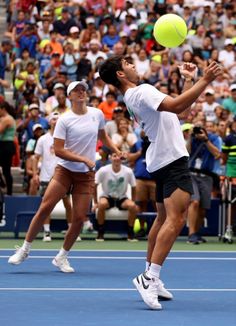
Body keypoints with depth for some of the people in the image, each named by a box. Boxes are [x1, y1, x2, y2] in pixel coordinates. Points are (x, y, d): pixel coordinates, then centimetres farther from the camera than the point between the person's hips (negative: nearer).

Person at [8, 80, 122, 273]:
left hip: (86, 174, 3)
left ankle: (62, 257, 12)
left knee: (79, 218, -5)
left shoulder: (97, 114, 4)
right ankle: (25, 249, 3)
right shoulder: (64, 120, -7)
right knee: (44, 208, -11)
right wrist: (84, 159, -19)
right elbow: (58, 150, -13)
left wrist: (117, 151, 10)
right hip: (64, 170, -2)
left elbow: (102, 136, 24)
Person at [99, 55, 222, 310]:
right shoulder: (142, 91, -14)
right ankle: (149, 278, -26)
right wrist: (204, 81, -27)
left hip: (160, 162, 11)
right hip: (173, 159, -11)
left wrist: (189, 79, 19)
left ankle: (151, 278, 25)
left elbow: (178, 109, 24)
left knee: (164, 218, 18)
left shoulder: (133, 98, 17)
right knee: (176, 219, -19)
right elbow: (176, 106, -30)